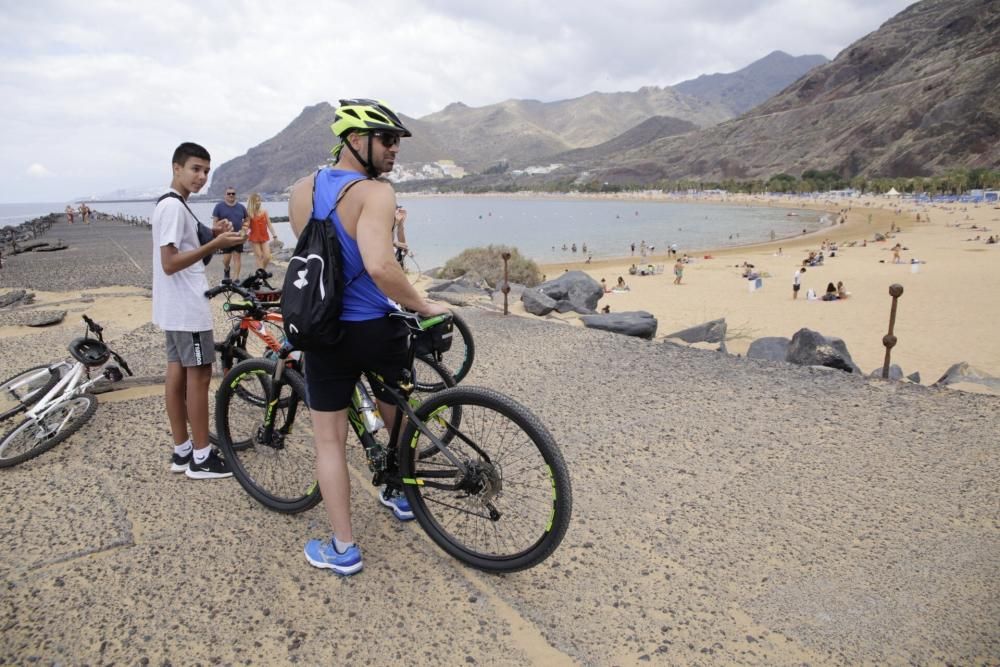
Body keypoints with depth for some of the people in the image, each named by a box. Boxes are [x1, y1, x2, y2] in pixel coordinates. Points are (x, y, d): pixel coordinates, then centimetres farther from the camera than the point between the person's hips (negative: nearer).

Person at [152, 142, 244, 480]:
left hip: (177, 307, 10)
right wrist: (215, 244, -26)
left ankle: (182, 451, 20)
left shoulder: (171, 205, 16)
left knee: (178, 373, 12)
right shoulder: (174, 206, -17)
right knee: (199, 375, -4)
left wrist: (210, 235, 8)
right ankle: (201, 457, 4)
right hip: (187, 307, -10)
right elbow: (170, 263, -23)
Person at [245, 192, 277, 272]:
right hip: (254, 238, -3)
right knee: (259, 257, -1)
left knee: (267, 257, -3)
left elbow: (269, 224, 6)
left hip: (265, 237, 3)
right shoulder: (249, 213, -5)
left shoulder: (264, 211, 3)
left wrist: (274, 234, 2)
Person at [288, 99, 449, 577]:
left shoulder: (301, 191, 3)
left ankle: (342, 548, 18)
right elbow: (379, 267, -32)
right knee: (398, 416, 24)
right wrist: (423, 306, -19)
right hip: (379, 331, -3)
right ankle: (400, 495, 44)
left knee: (329, 440, 12)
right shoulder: (375, 193, -17)